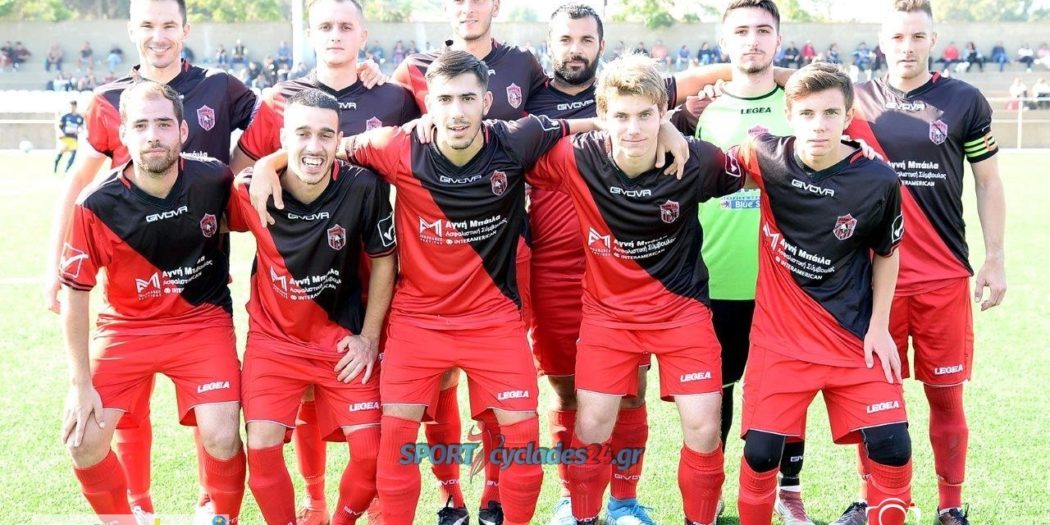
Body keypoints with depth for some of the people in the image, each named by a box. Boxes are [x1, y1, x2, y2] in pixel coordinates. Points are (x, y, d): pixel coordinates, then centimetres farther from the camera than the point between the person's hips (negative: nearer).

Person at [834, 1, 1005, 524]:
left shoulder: (965, 101, 1)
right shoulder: (857, 101, 3)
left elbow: (988, 182, 7)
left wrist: (995, 260, 3)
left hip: (944, 277, -1)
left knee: (945, 394, 3)